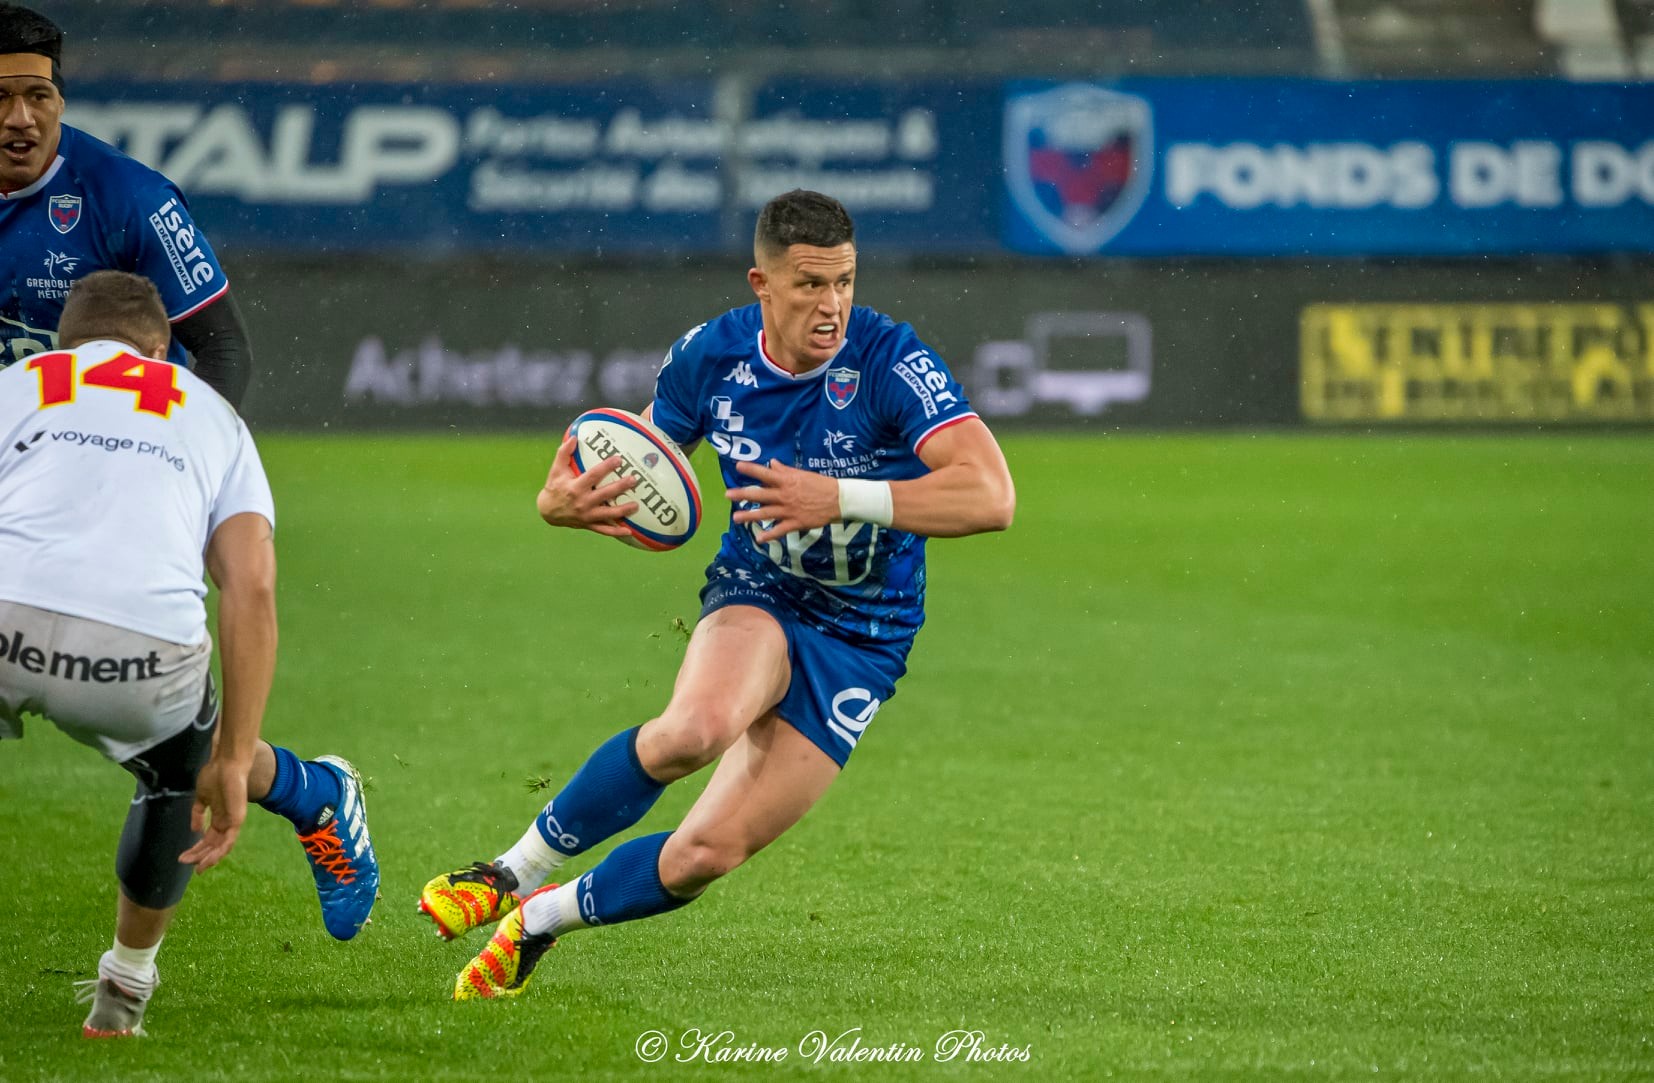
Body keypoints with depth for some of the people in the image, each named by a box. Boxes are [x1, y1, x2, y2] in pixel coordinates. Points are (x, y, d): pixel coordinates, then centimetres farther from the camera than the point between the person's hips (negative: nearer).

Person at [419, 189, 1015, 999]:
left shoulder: (890, 362, -22)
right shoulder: (711, 355, -8)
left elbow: (991, 496, -32)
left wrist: (841, 498, -39)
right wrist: (567, 501, -14)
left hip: (859, 642, -1)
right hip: (757, 597, 1)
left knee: (709, 852, -10)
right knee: (699, 725, -36)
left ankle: (539, 920, 19)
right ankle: (516, 872, -15)